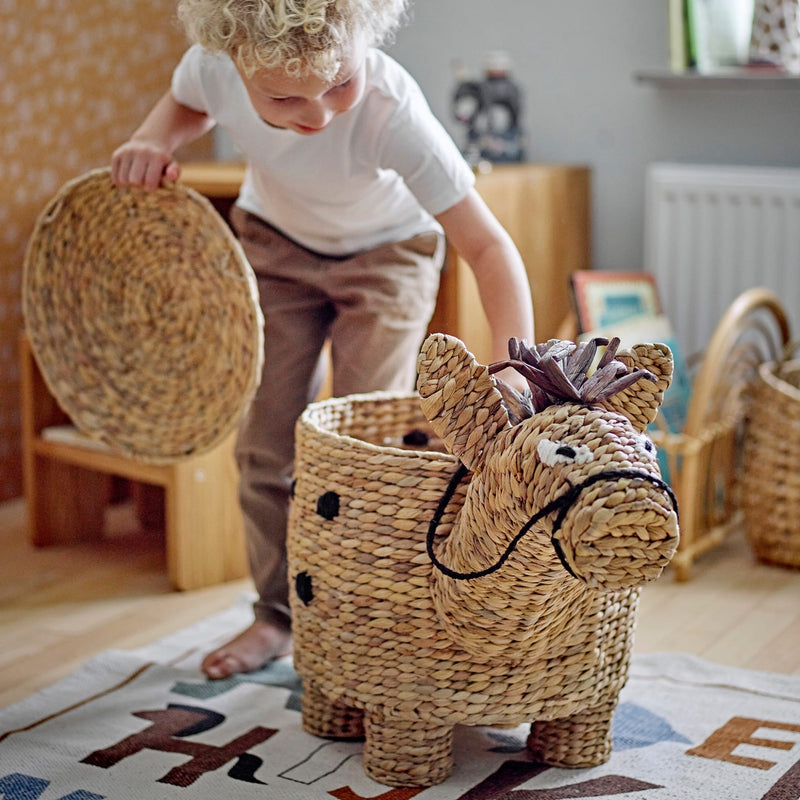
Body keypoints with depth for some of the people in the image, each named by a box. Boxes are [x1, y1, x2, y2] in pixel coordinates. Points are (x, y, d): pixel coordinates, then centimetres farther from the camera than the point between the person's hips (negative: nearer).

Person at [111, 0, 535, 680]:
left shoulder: (390, 111, -42)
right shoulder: (215, 66, -30)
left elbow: (487, 245, -43)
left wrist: (514, 365, -56)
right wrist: (154, 141, -23)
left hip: (385, 252, -3)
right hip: (275, 241, 4)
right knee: (265, 442, 5)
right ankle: (277, 616, 21)